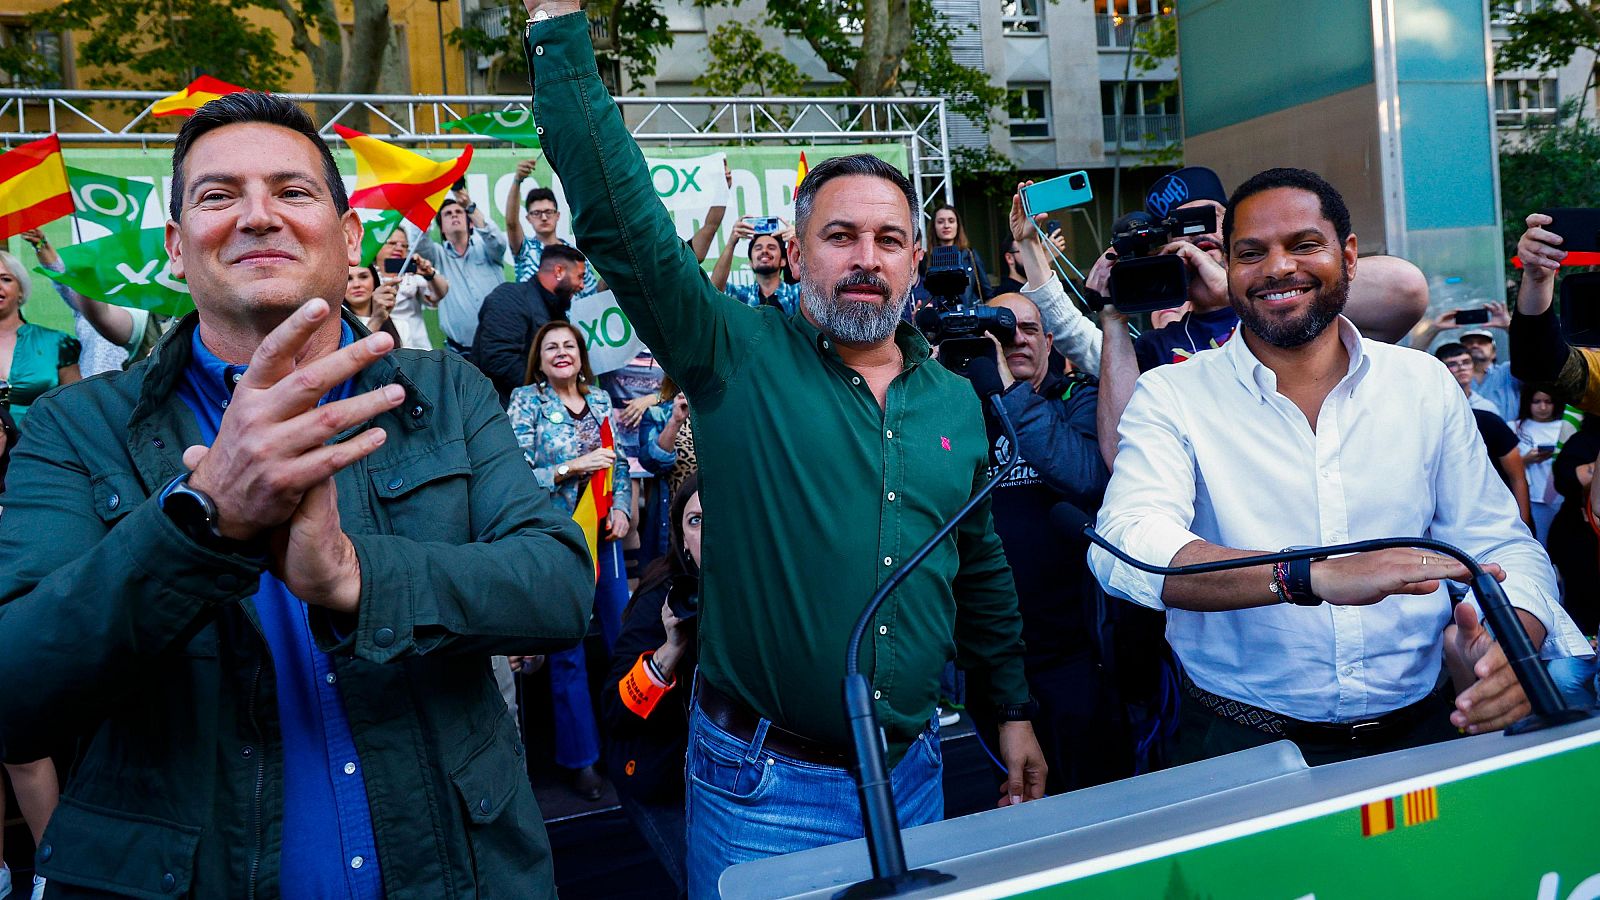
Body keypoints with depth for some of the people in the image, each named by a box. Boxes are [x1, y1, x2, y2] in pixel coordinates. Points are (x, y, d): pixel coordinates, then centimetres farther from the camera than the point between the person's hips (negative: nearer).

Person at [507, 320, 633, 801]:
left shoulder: (599, 398, 10)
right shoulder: (525, 401, -3)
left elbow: (620, 461, 15)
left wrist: (621, 508, 0)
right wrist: (572, 468, -19)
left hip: (603, 533, 4)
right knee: (567, 650, 3)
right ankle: (579, 756, 15)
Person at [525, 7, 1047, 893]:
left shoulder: (955, 401, 4)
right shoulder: (736, 359, -9)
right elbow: (620, 220, -20)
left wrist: (1013, 710, 16)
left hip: (910, 772, 4)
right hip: (761, 784, -4)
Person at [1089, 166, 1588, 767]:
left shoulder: (1426, 385, 9)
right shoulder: (1172, 396, -3)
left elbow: (1500, 546, 9)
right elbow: (1124, 547, -19)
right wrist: (1312, 575, -33)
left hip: (1418, 734, 4)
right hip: (1245, 748, -3)